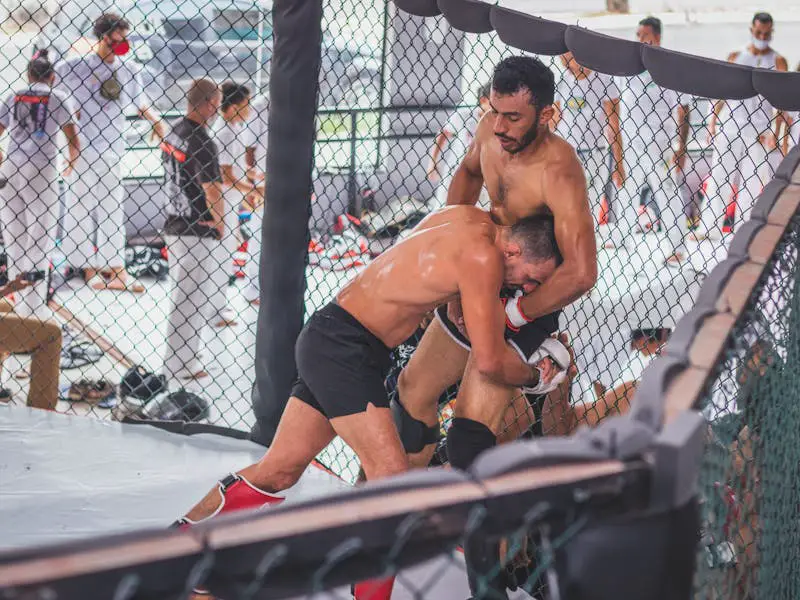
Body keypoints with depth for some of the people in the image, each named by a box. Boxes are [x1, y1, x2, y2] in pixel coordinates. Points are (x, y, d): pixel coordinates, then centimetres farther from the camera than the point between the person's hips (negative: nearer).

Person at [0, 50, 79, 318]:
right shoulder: (57, 98, 4)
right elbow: (74, 141, -2)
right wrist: (71, 163, 19)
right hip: (42, 171, -3)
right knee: (41, 238, 2)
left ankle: (21, 301, 13)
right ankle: (34, 303, -2)